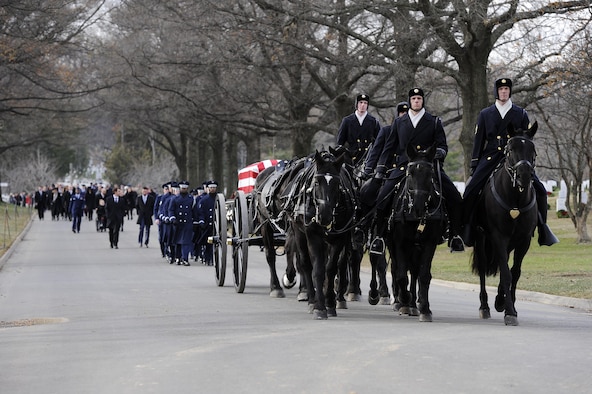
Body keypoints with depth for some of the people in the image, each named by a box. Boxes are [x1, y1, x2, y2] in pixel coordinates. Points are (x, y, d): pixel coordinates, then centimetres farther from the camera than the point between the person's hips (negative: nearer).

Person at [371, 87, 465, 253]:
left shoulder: (434, 122, 9)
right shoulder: (399, 122, 14)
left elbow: (443, 145, 7)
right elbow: (389, 147, 17)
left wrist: (440, 151, -17)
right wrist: (380, 168, 9)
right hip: (403, 167, 1)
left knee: (455, 199, -14)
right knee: (381, 199, -14)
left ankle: (455, 236, 0)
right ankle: (379, 236, -1)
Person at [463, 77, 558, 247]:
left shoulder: (521, 114, 10)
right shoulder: (485, 114, 11)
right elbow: (478, 140, 11)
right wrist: (474, 166, 5)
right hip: (491, 157, 0)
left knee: (539, 190, -12)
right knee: (471, 190, -16)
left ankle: (542, 226, 4)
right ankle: (466, 227, -5)